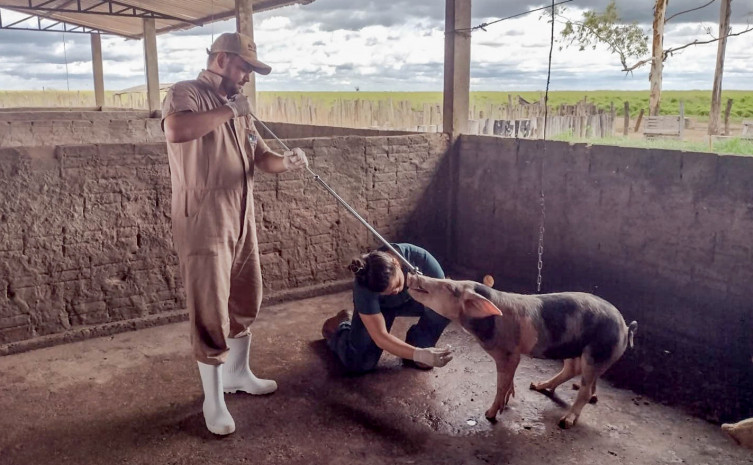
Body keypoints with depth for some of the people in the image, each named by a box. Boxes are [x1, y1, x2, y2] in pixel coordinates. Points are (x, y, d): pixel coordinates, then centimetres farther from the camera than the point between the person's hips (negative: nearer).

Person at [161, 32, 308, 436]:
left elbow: (260, 157, 11)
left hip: (241, 223, 8)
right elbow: (175, 131, -31)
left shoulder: (237, 108, 16)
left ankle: (237, 374, 39)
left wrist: (287, 161, -11)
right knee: (210, 316, -1)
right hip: (203, 227, -8)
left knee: (244, 303, 19)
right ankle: (213, 400, 14)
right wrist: (228, 110, -21)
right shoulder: (185, 94, -9)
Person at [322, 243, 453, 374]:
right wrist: (420, 354, -51)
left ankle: (418, 344, -5)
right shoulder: (363, 289, -39)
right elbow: (380, 338, -39)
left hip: (410, 299, 2)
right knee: (358, 363, -18)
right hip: (379, 306, -2)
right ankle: (339, 328, 16)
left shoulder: (419, 257, -37)